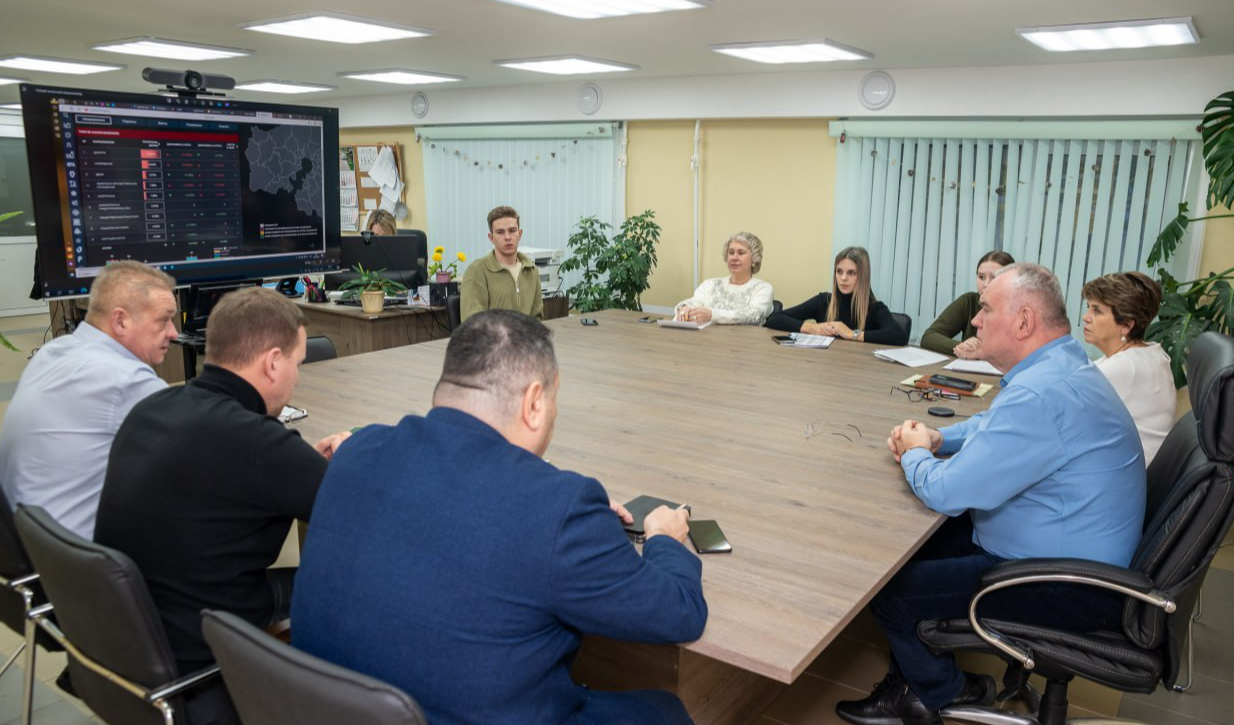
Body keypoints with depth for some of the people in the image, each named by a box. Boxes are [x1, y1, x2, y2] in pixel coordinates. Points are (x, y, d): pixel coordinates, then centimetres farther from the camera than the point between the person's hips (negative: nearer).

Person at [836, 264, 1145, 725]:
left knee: (888, 590, -9)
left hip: (1070, 589, -11)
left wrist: (915, 454, -7)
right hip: (1071, 551, 11)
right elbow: (994, 425, 24)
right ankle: (912, 681, 22)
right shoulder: (1062, 367, 6)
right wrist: (936, 439, 5)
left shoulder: (1040, 394, -31)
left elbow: (944, 493, -30)